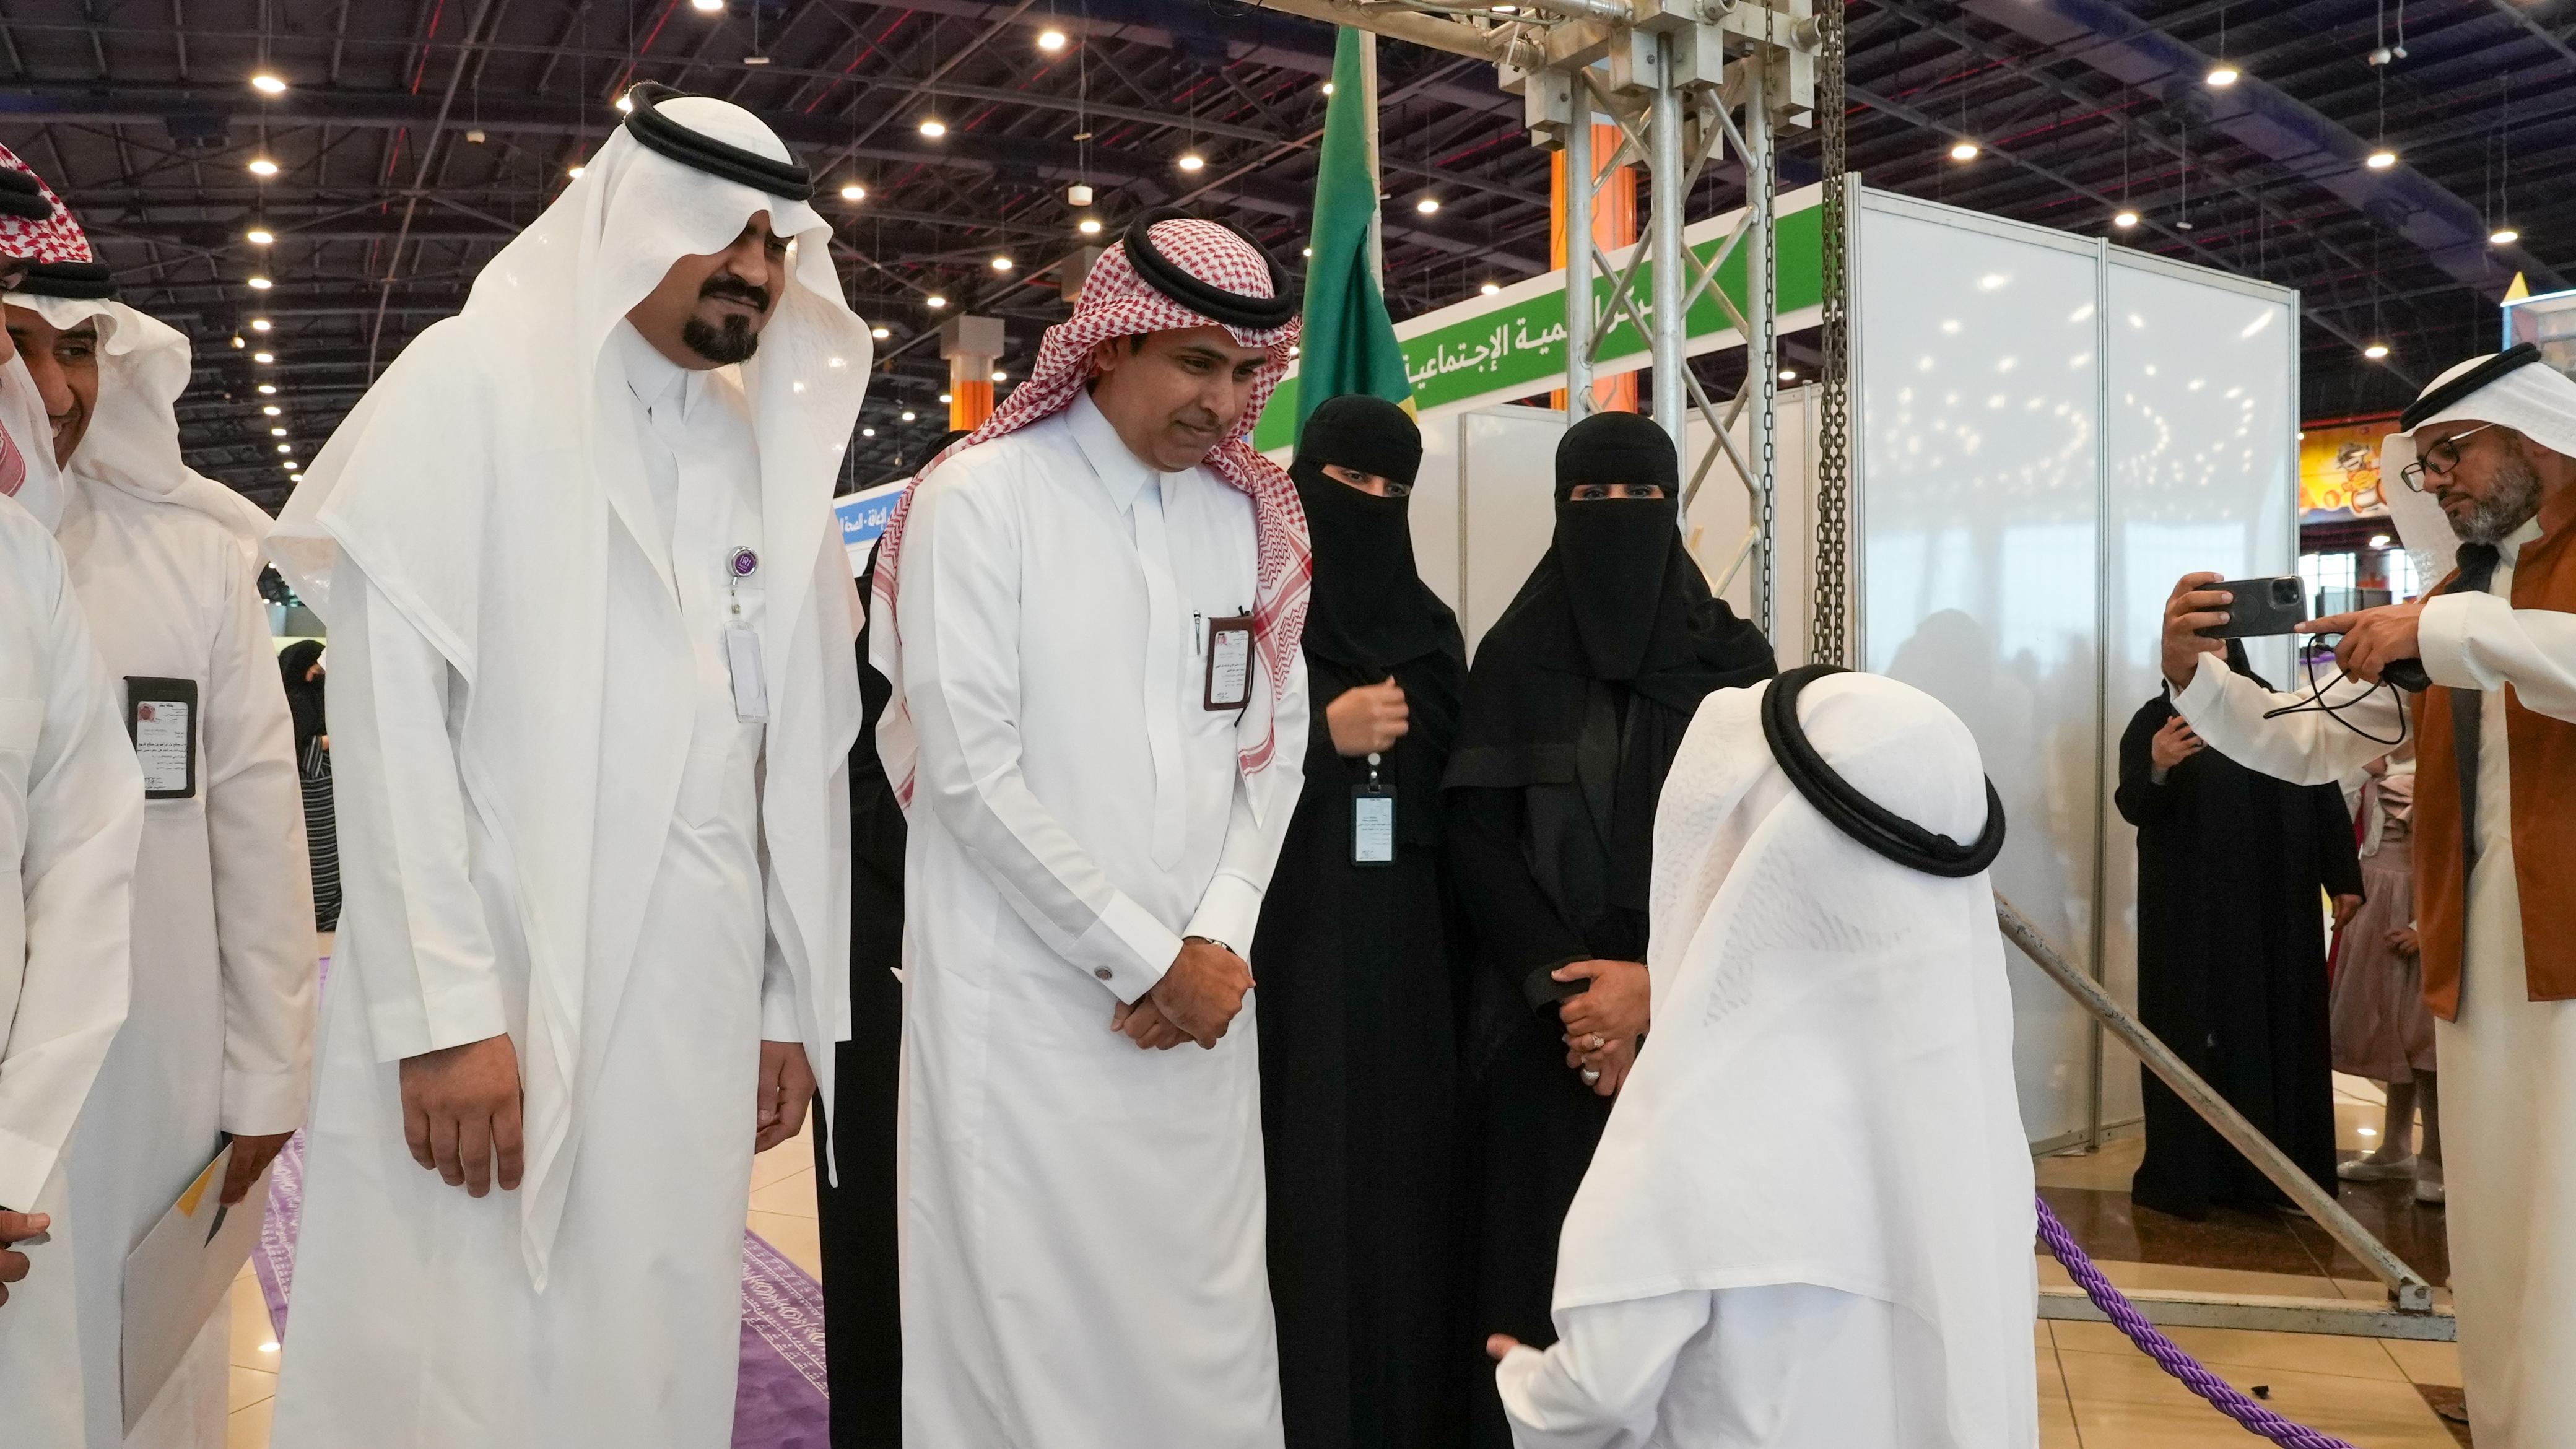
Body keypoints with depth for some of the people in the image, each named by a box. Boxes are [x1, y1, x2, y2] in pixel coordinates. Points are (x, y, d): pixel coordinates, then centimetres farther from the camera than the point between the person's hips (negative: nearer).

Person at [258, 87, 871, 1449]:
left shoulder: (771, 449, 14)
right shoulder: (471, 382, -1)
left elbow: (804, 751, 12)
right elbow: (390, 713, -8)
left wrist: (796, 1004, 10)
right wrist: (444, 1011, -14)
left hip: (702, 999, 4)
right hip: (499, 986, -4)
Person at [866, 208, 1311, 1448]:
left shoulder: (1249, 518, 11)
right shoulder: (980, 498, -5)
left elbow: (1278, 742, 10)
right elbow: (970, 773, -11)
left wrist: (1220, 942, -5)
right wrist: (1146, 961, -9)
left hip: (1199, 1003, 5)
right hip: (1023, 1005, -4)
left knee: (1207, 1329, 9)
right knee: (1030, 1331, 3)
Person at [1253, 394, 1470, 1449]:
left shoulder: (1429, 628, 13)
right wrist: (1325, 735, -15)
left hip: (1406, 963, 4)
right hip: (1286, 954, -4)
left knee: (1404, 1186, 6)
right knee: (1299, 1195, -3)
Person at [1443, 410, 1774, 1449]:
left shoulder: (1734, 657, 4)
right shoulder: (1514, 655, 5)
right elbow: (1473, 835, -2)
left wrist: (1658, 980, -14)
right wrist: (1564, 979, -13)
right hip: (1542, 1011, 0)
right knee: (1542, 1258, 1)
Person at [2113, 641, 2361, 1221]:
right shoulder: (2156, 719, 1)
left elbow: (2325, 797, 6)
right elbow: (2133, 807, -10)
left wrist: (2345, 880, -1)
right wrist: (2158, 768, -31)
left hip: (2277, 907, 3)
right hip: (2190, 910, -3)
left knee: (2282, 1030, 4)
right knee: (2194, 1033, -4)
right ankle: (2185, 1173, -2)